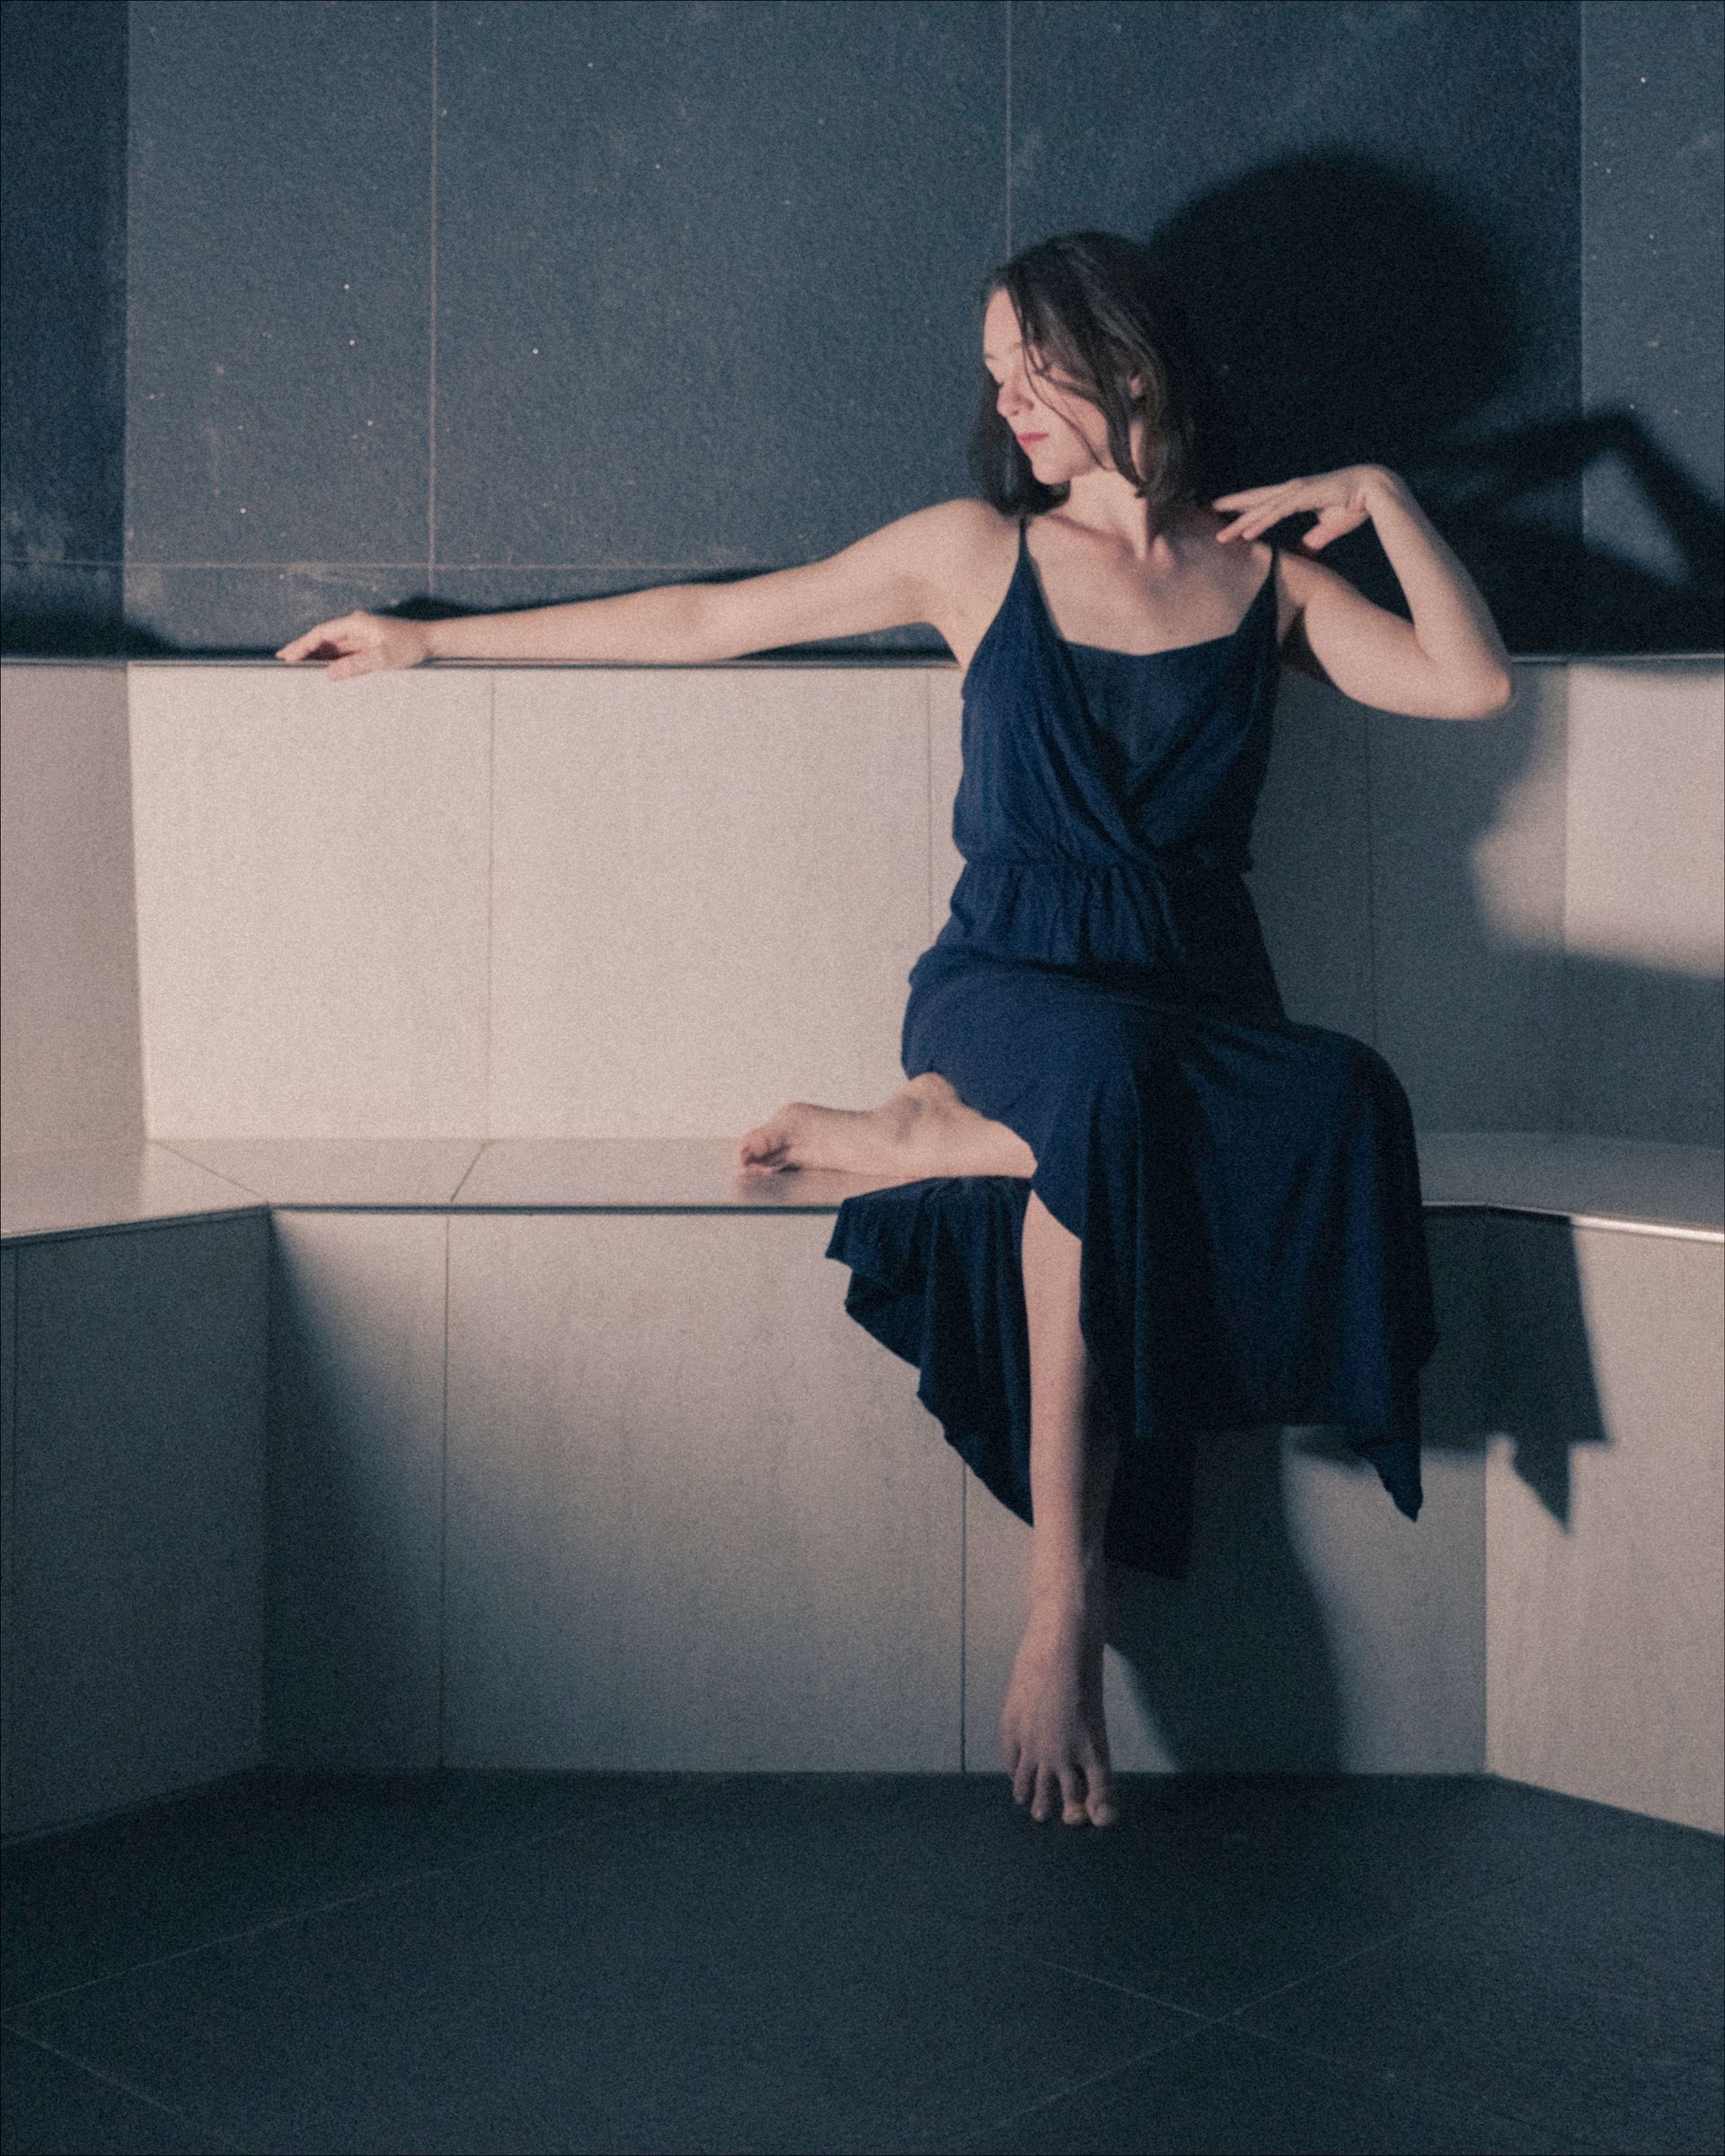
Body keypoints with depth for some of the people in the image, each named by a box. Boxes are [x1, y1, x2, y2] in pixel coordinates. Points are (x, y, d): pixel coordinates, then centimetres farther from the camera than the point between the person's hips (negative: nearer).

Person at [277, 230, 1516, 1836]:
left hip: (1197, 997, 2)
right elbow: (708, 620, 17)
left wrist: (1381, 495, 4)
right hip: (1009, 986, -1)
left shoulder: (1264, 579, 16)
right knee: (1108, 1079, -40)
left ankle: (933, 1135, -23)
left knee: (1347, 1102, -35)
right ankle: (1064, 1607, -35)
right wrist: (433, 641, 19)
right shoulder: (977, 553, 13)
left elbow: (1474, 685, 5)